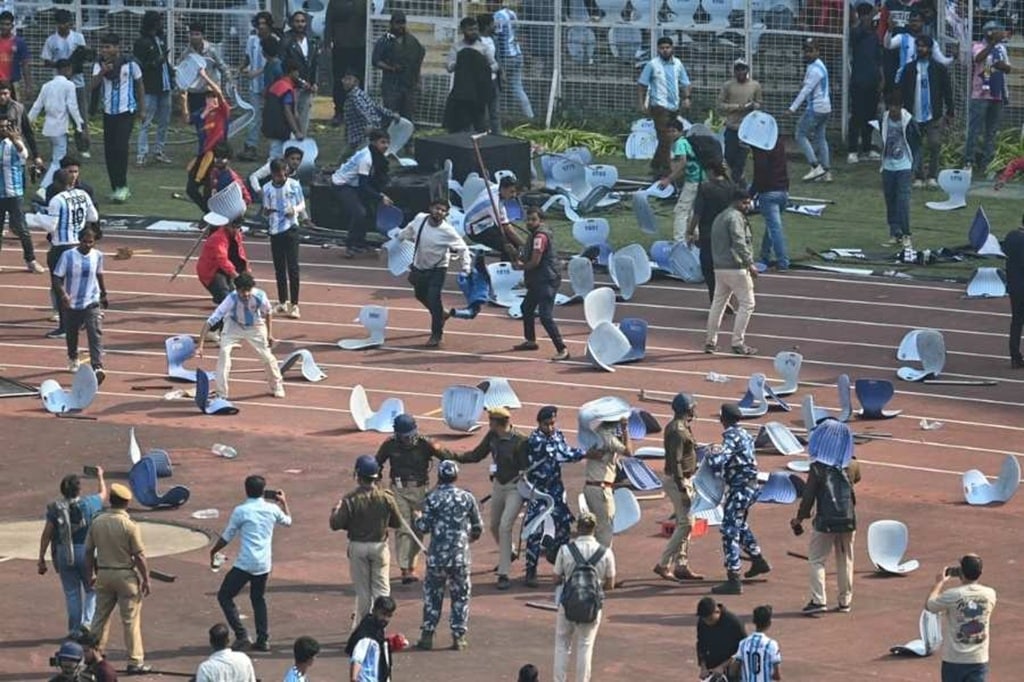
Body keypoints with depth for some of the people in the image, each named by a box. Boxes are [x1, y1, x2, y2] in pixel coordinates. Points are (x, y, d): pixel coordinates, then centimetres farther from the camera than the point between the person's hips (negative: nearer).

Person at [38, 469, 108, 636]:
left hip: (64, 554, 1)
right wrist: (100, 477, 37)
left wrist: (41, 558, 3)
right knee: (92, 590, 14)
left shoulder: (55, 508, -4)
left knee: (72, 593, 11)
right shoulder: (89, 503, -5)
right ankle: (87, 621, -3)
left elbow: (46, 535, -3)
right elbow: (103, 494, 18)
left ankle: (74, 630, 14)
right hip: (86, 552, -1)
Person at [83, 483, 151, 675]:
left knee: (100, 617, 14)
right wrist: (146, 580, -4)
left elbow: (89, 551, 5)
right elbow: (139, 556, -13)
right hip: (126, 575, -4)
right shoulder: (130, 526, -15)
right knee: (131, 619, 3)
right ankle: (135, 662, 6)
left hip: (104, 574, 4)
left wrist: (91, 574, 17)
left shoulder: (97, 522, -2)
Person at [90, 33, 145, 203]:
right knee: (109, 151, 5)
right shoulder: (99, 65, 3)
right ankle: (116, 188, 14)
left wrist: (142, 109, 8)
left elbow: (139, 85, 7)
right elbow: (92, 86, -8)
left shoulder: (130, 64, -5)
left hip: (126, 111, -4)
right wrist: (102, 72, -23)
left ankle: (122, 186, -8)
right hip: (108, 112, 4)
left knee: (120, 147, -16)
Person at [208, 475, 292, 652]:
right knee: (258, 598, 23)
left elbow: (226, 537, -2)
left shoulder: (241, 511, -10)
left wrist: (213, 551, 15)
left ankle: (241, 636, -3)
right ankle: (263, 639, 16)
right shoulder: (272, 509, 3)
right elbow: (287, 521, 25)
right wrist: (283, 502, 40)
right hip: (264, 564, 6)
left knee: (224, 596, 6)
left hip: (245, 564, -6)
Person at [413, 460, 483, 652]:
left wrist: (416, 521, 16)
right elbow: (478, 527, 8)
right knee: (460, 596, 10)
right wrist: (471, 537, 30)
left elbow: (424, 527, -7)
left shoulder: (432, 498, -7)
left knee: (432, 594, 9)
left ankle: (427, 636, 8)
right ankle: (458, 636, 8)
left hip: (437, 556, -1)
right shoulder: (467, 498, 0)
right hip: (460, 555, 1)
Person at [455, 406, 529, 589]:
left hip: (515, 487, -8)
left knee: (505, 526, -17)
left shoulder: (519, 441, -21)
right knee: (494, 526, 18)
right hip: (498, 485, 8)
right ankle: (507, 555, 47)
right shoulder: (492, 436, 0)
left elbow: (526, 468, -16)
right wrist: (454, 457, 1)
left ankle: (503, 574, -13)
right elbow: (476, 455, 11)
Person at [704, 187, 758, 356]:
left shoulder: (719, 217, 19)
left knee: (718, 303, 15)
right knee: (747, 304, -3)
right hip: (736, 268, -9)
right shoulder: (735, 217, -11)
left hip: (719, 268, 9)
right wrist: (750, 264, -24)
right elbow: (739, 243, -21)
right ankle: (738, 343, -6)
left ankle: (710, 342, 19)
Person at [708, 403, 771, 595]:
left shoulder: (732, 437, -18)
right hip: (750, 486, 10)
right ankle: (759, 561, 45)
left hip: (740, 489, -10)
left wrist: (709, 457, -8)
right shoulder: (744, 435, 11)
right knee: (740, 525, 31)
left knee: (730, 532, -9)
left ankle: (733, 581, -12)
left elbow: (718, 461, -29)